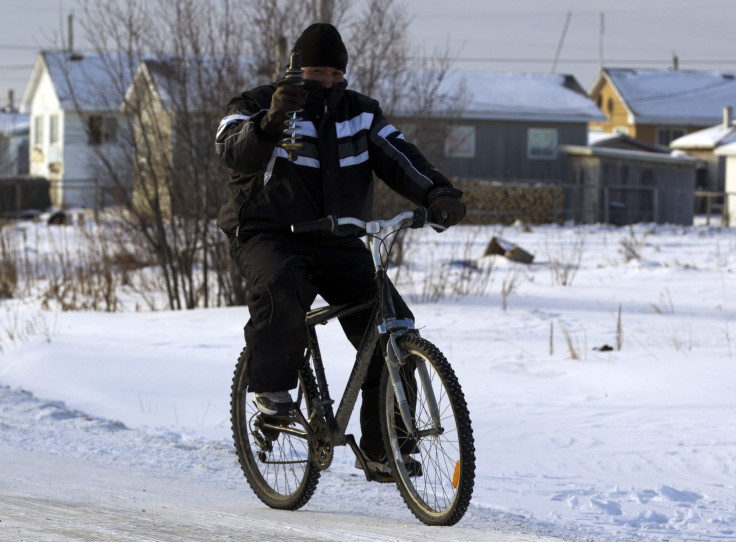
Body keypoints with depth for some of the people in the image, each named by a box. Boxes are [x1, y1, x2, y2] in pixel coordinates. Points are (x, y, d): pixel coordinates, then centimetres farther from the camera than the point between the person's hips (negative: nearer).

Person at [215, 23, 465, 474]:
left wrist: (438, 194, -24)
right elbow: (234, 152, -23)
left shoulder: (361, 114, 9)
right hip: (269, 237, -4)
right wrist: (270, 122, -44)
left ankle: (383, 446, -2)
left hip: (338, 245, 4)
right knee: (281, 290, -39)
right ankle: (271, 384, -16)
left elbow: (399, 158, -4)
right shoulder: (256, 106, -3)